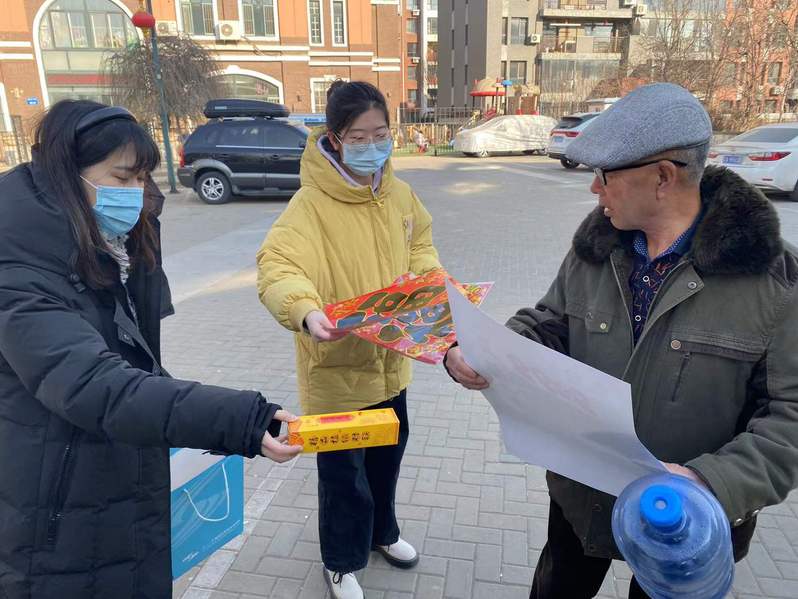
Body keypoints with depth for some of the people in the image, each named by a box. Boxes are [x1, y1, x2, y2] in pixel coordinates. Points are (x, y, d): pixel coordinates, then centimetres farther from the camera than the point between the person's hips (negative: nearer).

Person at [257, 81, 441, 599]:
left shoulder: (398, 192, 1)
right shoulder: (311, 203, -21)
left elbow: (419, 241, 15)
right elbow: (276, 267, -32)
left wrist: (428, 278, -3)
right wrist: (307, 311, -51)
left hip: (390, 356, 6)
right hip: (336, 365, -6)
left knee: (387, 454, 25)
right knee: (344, 471, 12)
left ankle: (382, 532, 53)